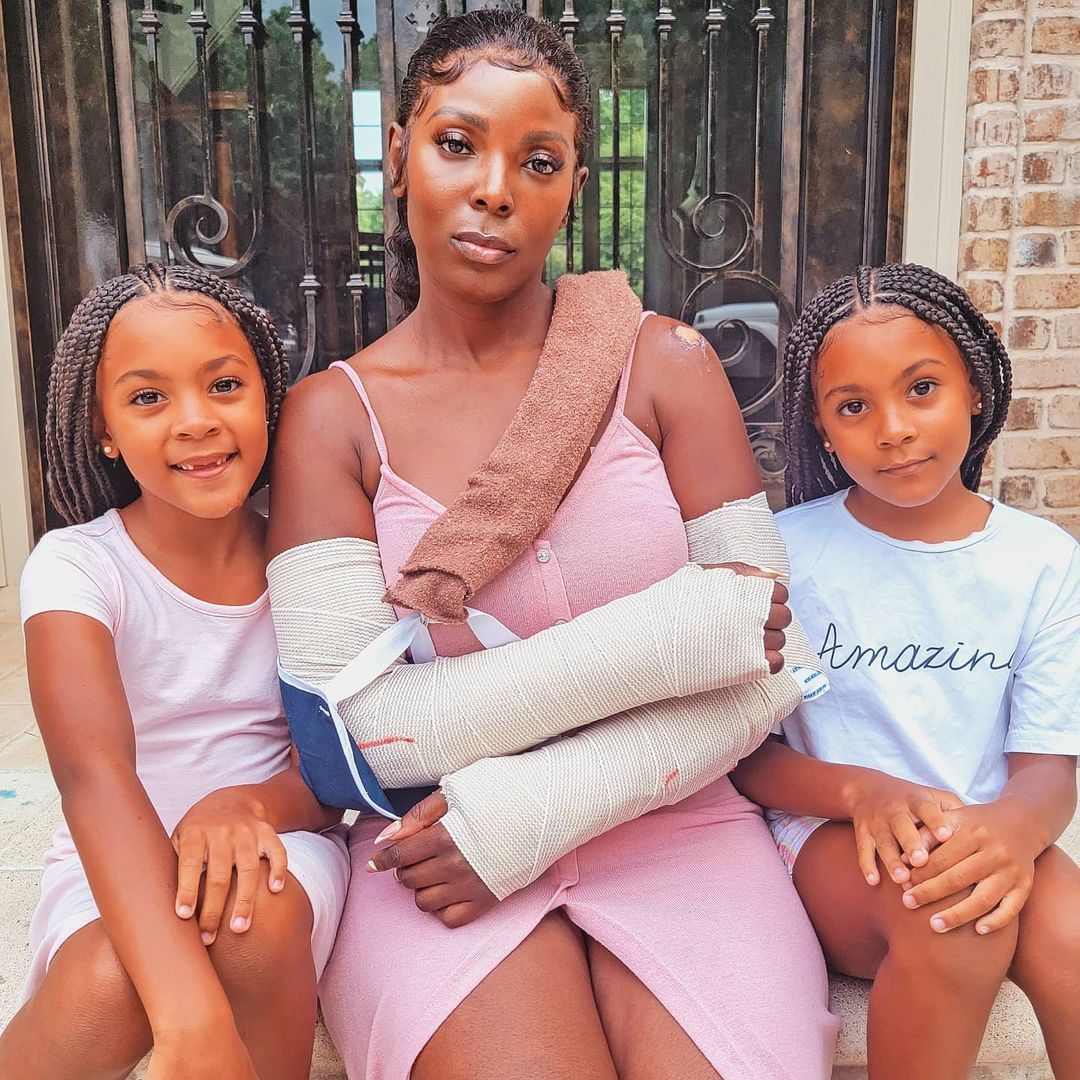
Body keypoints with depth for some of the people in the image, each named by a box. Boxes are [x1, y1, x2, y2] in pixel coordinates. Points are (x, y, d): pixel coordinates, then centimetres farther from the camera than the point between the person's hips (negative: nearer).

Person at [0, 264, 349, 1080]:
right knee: (108, 985, -34)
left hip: (276, 848, 2)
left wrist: (249, 805, -31)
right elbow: (94, 774, -28)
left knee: (259, 919, -31)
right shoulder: (76, 567, -12)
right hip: (122, 873, -2)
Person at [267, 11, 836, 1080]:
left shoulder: (663, 364, 1)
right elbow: (354, 728, -10)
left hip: (668, 822, 2)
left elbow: (757, 674, -2)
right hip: (434, 844, -1)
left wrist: (531, 811, -14)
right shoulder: (333, 413, 0)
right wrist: (675, 636, -16)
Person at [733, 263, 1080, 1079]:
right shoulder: (786, 551, -4)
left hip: (986, 840, 2)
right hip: (828, 836, -1)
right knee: (946, 915, -32)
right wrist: (863, 791, -23)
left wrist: (1013, 826, -26)